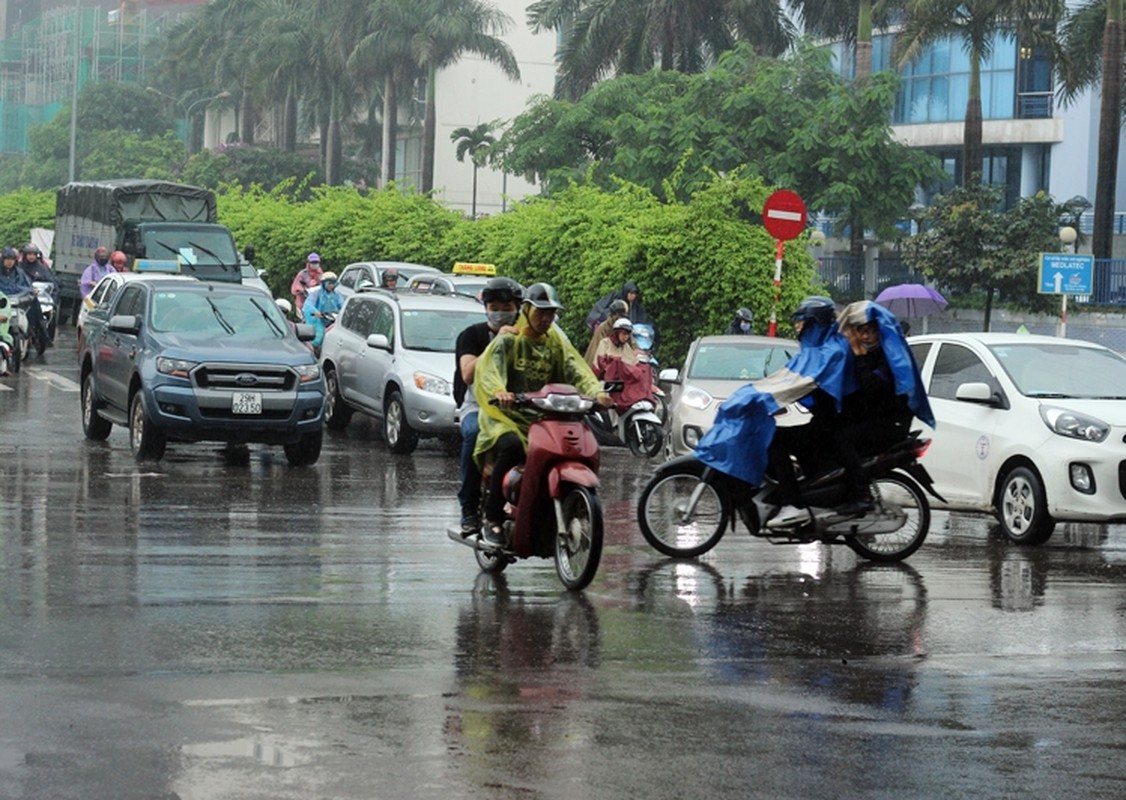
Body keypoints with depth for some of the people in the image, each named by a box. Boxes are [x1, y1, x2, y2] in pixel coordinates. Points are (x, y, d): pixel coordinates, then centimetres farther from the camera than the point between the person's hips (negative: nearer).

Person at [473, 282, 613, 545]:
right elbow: (488, 368, -16)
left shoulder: (556, 342, 17)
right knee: (511, 446, -36)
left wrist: (596, 391, -20)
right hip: (509, 416, -5)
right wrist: (498, 391, -40)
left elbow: (576, 370, 2)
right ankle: (493, 518, -26)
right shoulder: (508, 340, 2)